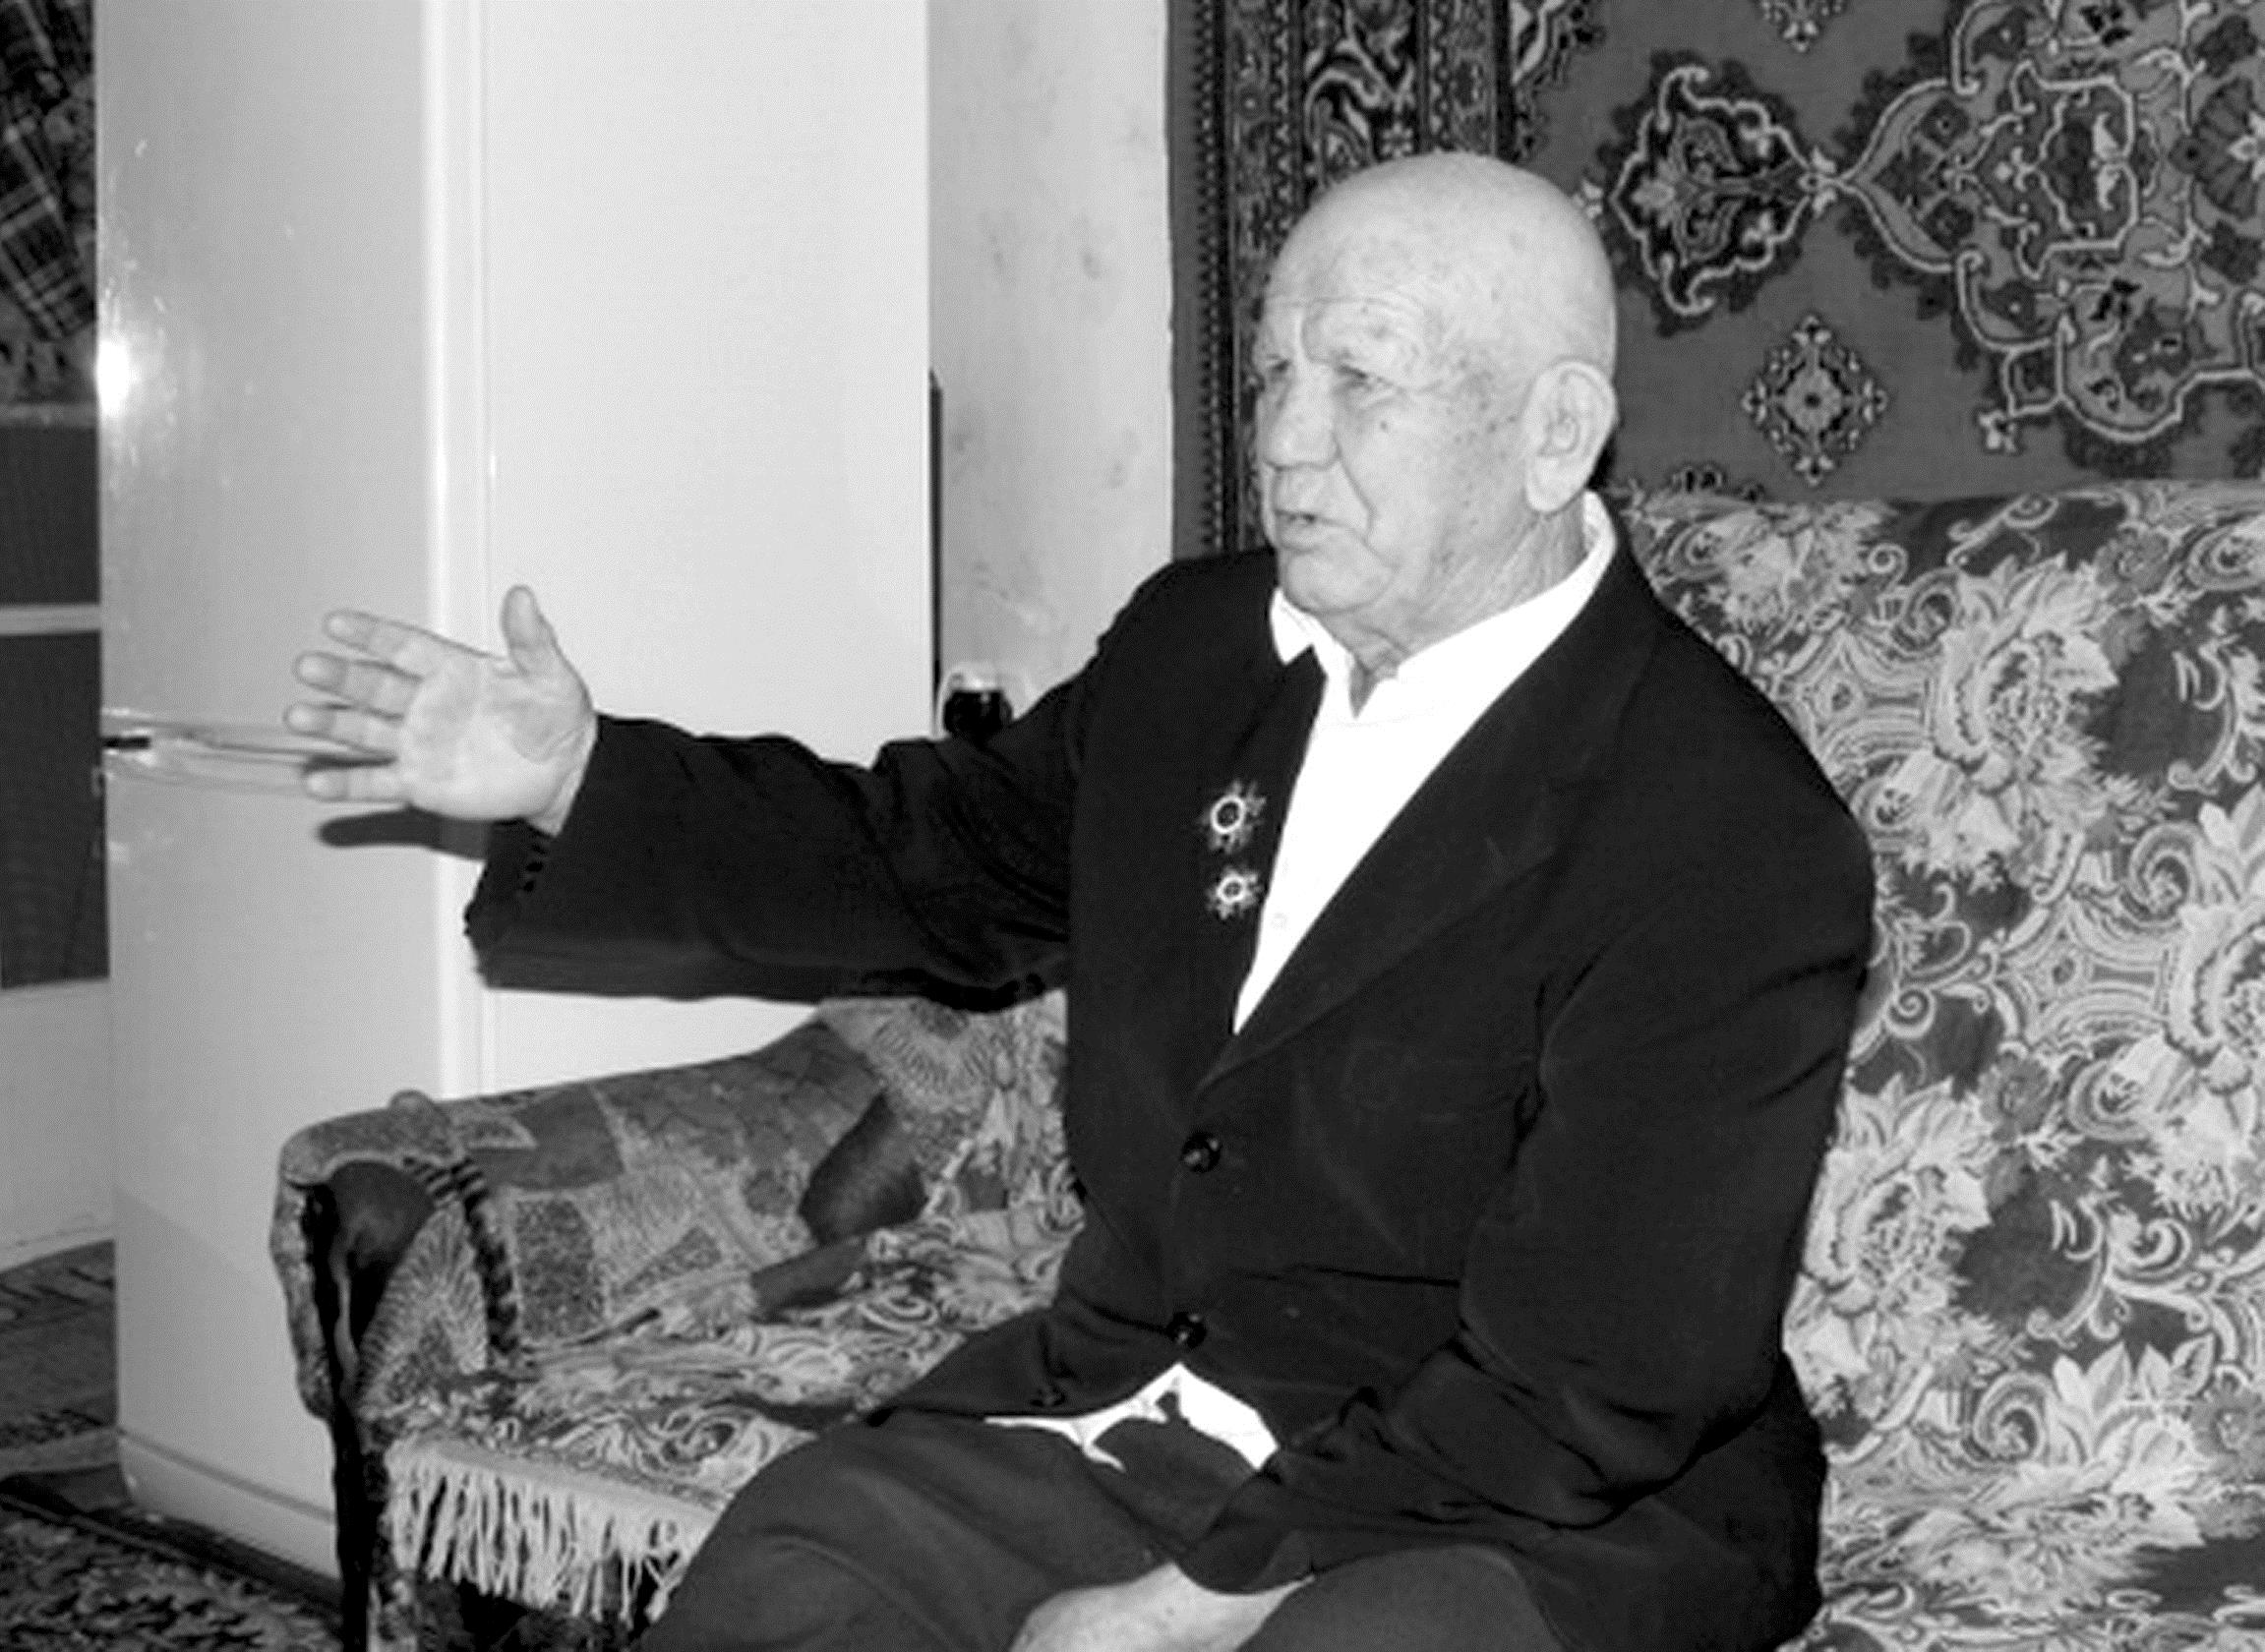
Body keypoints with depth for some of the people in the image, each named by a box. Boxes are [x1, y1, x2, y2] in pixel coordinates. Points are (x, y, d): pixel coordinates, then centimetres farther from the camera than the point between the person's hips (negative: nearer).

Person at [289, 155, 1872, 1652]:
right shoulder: (1195, 646, 4)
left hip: (1542, 1509, -5)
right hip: (1133, 1400, 6)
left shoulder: (1729, 847, -17)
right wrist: (582, 780, 7)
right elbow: (938, 857, 20)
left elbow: (1585, 1396, -20)